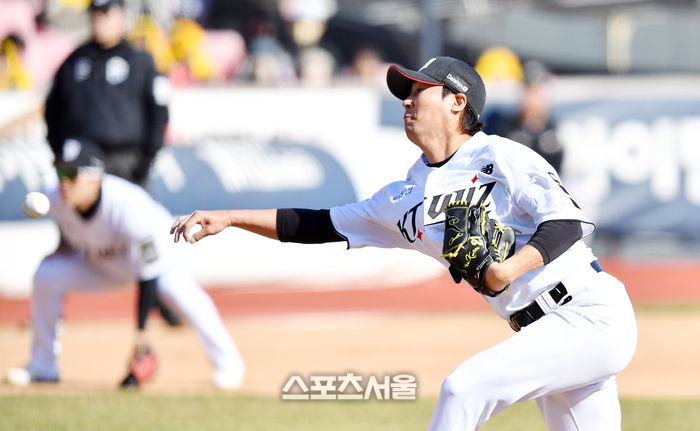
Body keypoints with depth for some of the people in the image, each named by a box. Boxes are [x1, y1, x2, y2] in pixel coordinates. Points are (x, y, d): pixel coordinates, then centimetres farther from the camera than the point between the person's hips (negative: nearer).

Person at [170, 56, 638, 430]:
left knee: (466, 387, -19)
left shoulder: (500, 157, -8)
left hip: (591, 315, -7)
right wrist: (228, 219, 11)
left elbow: (568, 222, -16)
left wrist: (509, 268, -31)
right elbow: (320, 225, 17)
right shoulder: (410, 197, 14)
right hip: (548, 332, 7)